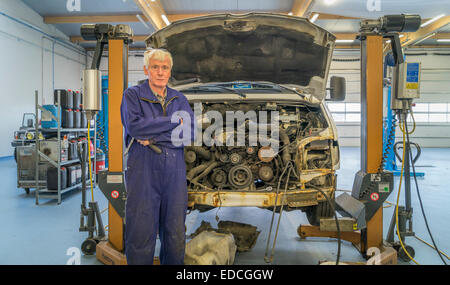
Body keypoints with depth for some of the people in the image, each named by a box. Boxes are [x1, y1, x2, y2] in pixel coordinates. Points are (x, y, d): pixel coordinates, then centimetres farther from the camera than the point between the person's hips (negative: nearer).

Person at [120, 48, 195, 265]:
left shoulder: (179, 99, 15)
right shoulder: (132, 95, 7)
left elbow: (190, 132, 0)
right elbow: (134, 126, -12)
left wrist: (152, 137, -10)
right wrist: (174, 122, -9)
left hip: (174, 170, 3)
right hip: (143, 169, -3)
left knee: (175, 235, 9)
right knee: (141, 233, 1)